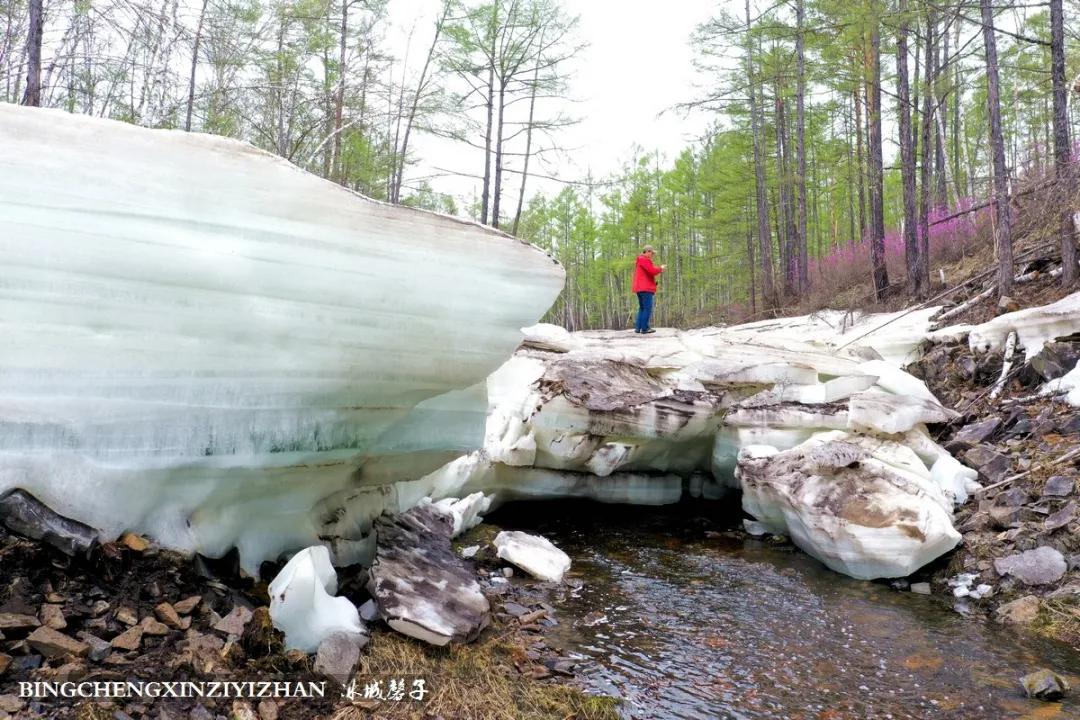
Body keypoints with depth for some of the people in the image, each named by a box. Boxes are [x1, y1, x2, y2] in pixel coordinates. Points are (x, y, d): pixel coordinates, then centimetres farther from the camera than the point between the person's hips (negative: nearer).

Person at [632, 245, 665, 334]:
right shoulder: (644, 260, -9)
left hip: (640, 288, 10)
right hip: (646, 288, -10)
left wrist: (658, 269, 12)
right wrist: (661, 268, -1)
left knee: (642, 308, 12)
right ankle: (644, 328, -11)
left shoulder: (640, 260, 24)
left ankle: (638, 327, 8)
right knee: (647, 308, -9)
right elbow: (652, 271, -18)